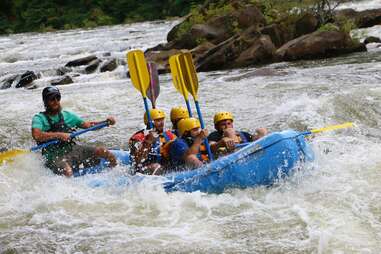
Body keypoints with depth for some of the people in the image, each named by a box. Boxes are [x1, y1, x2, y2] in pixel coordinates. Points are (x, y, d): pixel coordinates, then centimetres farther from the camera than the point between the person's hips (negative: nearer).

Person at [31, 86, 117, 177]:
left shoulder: (67, 115, 15)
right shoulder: (39, 118, -1)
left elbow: (87, 125, 20)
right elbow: (36, 135, -21)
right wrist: (58, 135, -25)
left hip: (73, 149, 5)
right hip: (55, 155, -5)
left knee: (102, 151, -10)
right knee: (68, 172, -38)